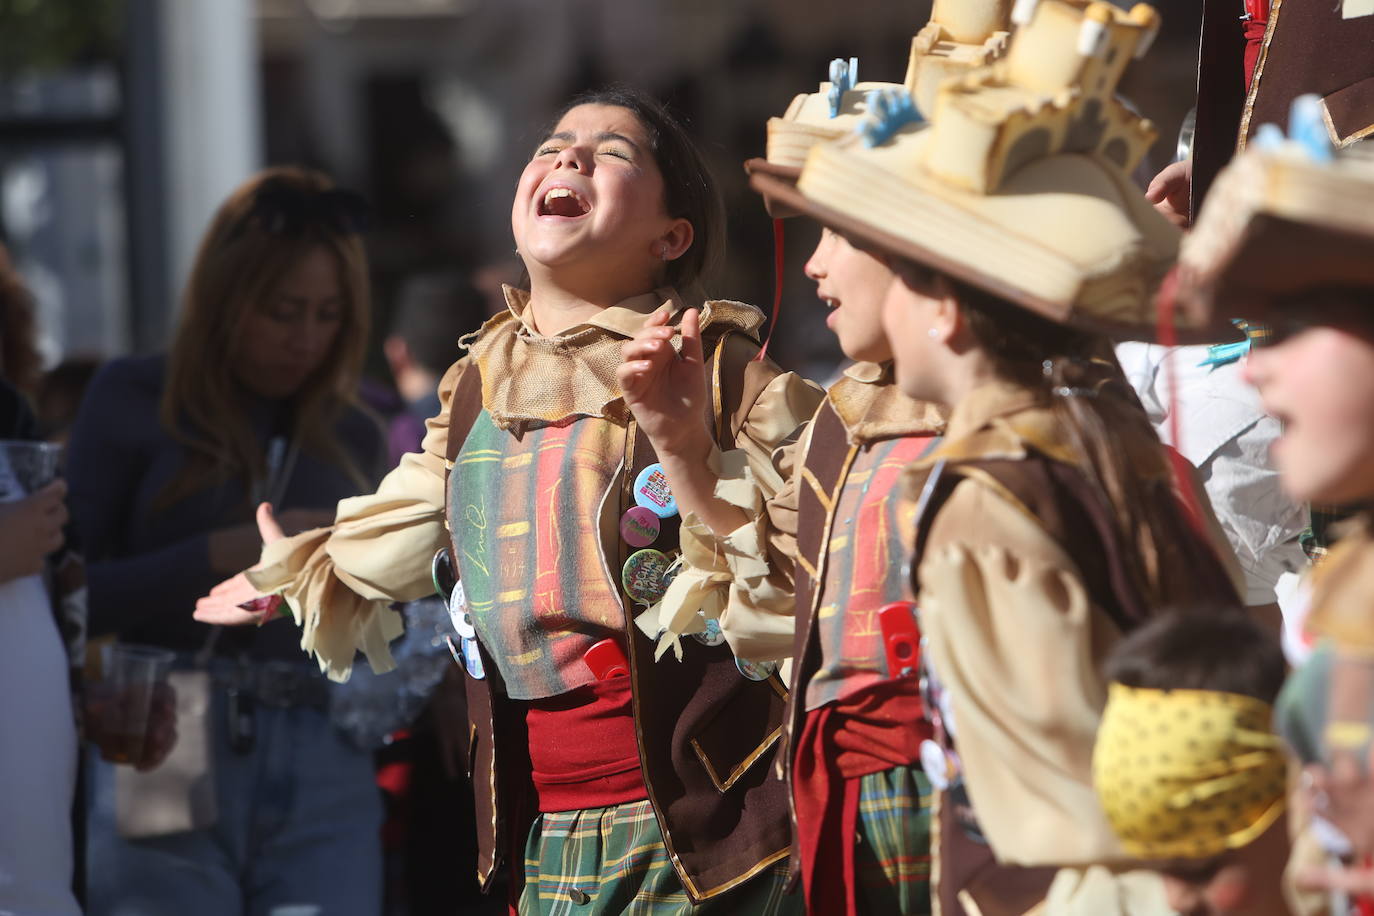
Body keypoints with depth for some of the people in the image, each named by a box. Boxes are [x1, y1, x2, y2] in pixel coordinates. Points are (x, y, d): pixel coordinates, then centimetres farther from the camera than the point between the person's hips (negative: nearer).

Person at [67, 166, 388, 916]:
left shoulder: (351, 438, 16)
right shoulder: (133, 402, 4)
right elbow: (68, 591, -4)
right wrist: (222, 554, -13)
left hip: (325, 773, 3)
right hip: (172, 767, -3)